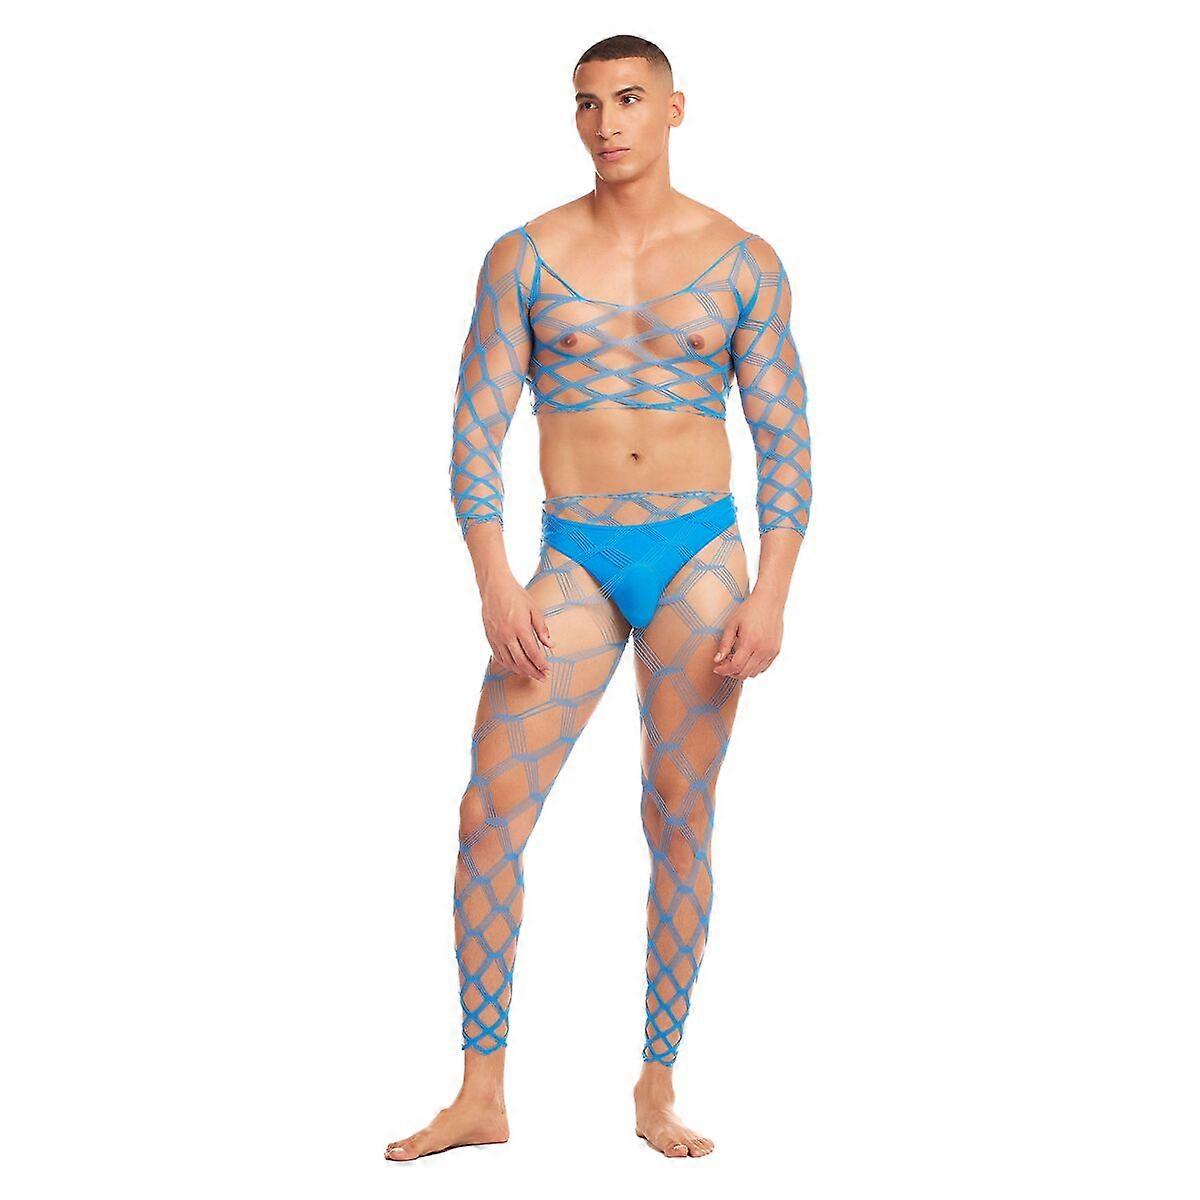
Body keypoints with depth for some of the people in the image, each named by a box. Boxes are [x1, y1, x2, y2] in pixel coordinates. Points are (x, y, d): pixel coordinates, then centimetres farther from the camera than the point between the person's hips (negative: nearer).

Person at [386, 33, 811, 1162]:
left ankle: (657, 1089, 14)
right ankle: (481, 1095, 2)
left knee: (679, 817, 2)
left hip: (700, 555, 0)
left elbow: (785, 443, 3)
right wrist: (495, 587, -9)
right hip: (573, 560, 1)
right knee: (490, 813, -8)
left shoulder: (744, 262, 4)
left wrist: (771, 594, -8)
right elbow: (475, 433, 2)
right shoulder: (523, 258, 4)